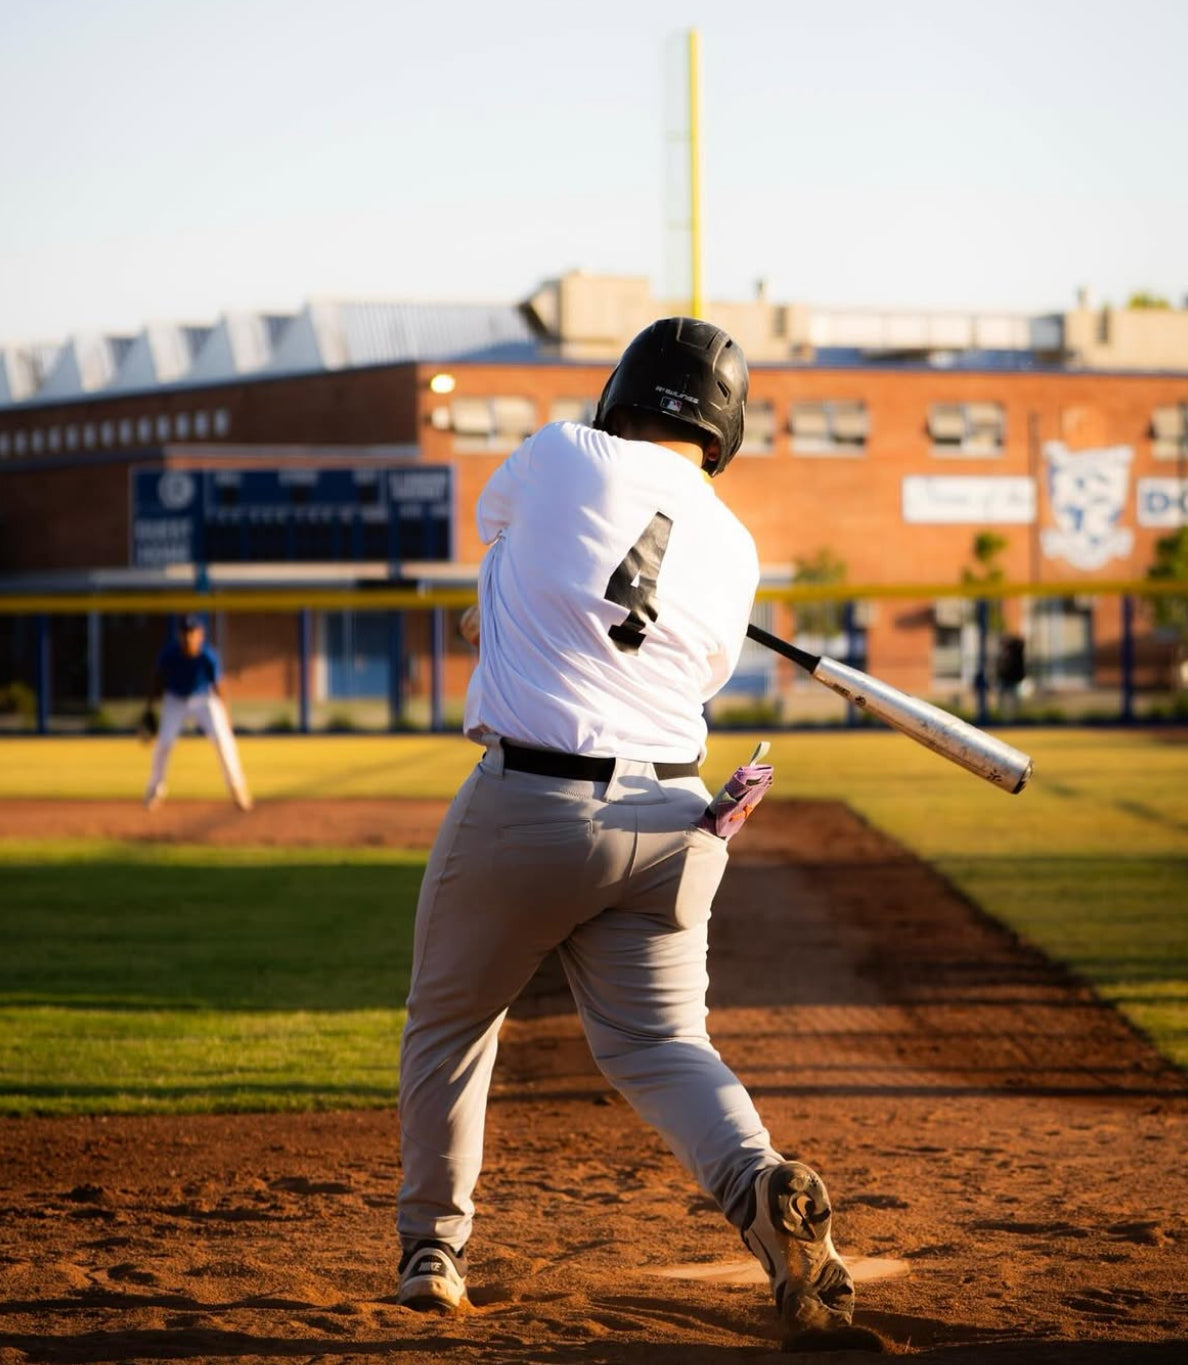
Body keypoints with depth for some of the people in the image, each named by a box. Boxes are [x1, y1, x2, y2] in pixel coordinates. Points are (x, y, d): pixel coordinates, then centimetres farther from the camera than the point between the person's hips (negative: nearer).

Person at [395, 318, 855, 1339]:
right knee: (658, 1042, 4)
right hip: (667, 819, 3)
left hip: (524, 806, -3)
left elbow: (493, 517, 21)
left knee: (450, 1024, 17)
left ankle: (432, 1247, 25)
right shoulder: (733, 549, 8)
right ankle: (760, 1185, -24)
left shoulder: (562, 457, -2)